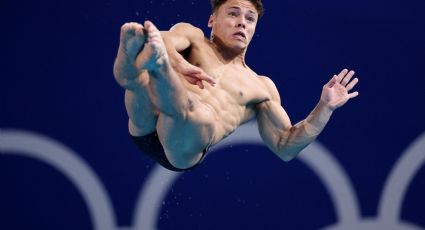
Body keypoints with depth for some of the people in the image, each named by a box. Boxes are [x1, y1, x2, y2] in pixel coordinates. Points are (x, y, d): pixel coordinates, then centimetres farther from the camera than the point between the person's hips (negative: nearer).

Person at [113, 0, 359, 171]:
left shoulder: (262, 87, 31)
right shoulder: (193, 37, 26)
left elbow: (285, 147, 26)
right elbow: (165, 41, 0)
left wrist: (325, 108, 15)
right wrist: (179, 63, -25)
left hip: (182, 152, 0)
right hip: (147, 126, 1)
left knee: (198, 114, -39)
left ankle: (158, 65, -64)